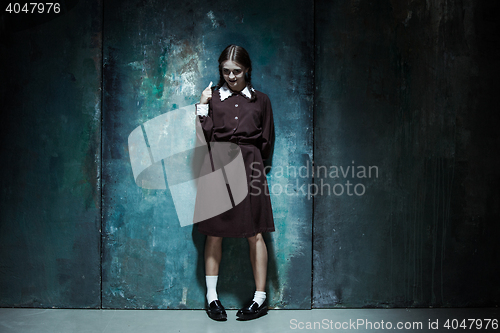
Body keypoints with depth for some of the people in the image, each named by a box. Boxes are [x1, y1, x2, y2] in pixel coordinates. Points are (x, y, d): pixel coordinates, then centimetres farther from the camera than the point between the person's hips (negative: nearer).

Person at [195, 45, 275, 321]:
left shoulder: (260, 100, 9)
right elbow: (205, 138, -2)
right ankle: (212, 297, 17)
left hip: (249, 168, 0)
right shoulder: (212, 97, 7)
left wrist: (246, 156, 3)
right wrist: (202, 107, -8)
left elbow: (266, 142, 12)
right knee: (214, 233, 4)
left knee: (254, 234, 1)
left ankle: (260, 298, 12)